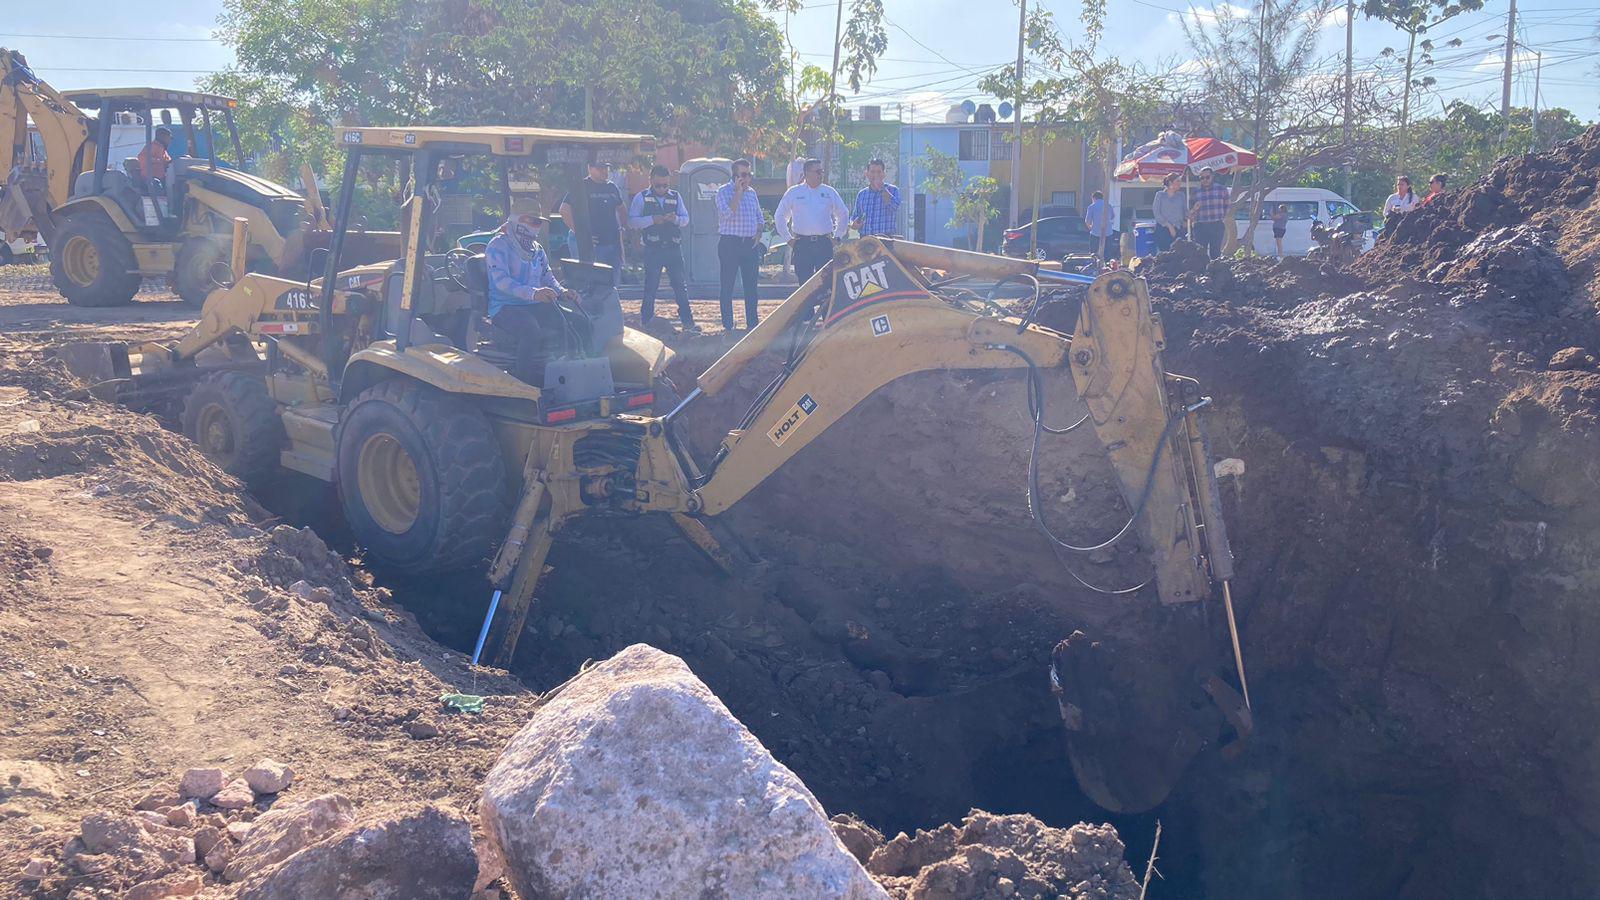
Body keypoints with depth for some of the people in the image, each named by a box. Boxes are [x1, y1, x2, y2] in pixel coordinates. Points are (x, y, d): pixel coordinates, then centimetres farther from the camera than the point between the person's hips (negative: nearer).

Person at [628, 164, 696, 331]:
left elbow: (686, 218, 12)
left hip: (674, 248, 3)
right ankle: (645, 321, 13)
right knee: (651, 286, 3)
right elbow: (632, 220, -4)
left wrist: (676, 219, -10)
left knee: (680, 285, 4)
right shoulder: (641, 197, 4)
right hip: (652, 249, -3)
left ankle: (687, 321, 8)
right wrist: (652, 220, -16)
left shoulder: (675, 197, 13)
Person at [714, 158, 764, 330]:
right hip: (730, 243, -5)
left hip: (750, 243, 5)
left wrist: (758, 234, 3)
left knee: (751, 285, 7)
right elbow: (727, 213, -20)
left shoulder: (751, 192, 14)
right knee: (727, 285, -2)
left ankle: (752, 322, 13)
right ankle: (728, 324, 3)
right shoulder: (724, 191, -5)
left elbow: (759, 217, 20)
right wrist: (738, 192, -17)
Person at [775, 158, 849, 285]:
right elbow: (779, 217, 13)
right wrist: (788, 239, 7)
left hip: (824, 244, 1)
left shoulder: (830, 192, 10)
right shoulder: (793, 193, 6)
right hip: (802, 244, -1)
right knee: (804, 282, -2)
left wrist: (837, 237, 11)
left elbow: (843, 215, 19)